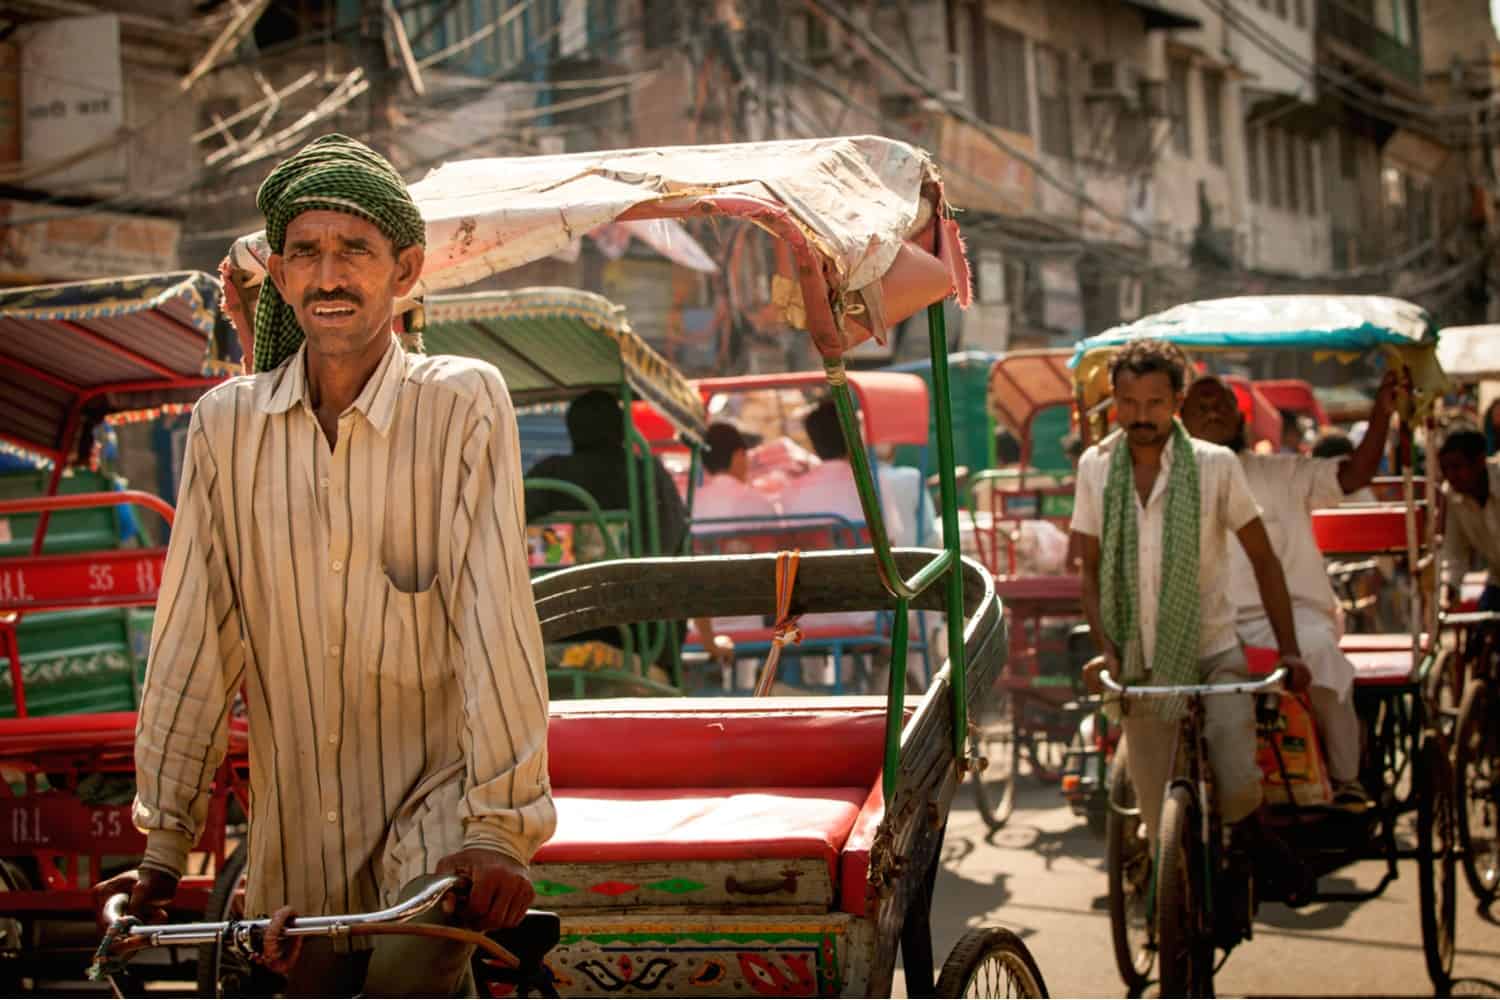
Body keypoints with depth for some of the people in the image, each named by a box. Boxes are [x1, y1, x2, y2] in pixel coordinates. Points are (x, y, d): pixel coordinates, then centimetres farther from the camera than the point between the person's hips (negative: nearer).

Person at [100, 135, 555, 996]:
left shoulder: (464, 403, -9)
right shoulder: (228, 424, -1)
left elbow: (494, 616, -15)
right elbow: (193, 642, 2)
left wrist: (499, 825, -20)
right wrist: (164, 845, 4)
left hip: (436, 801, -4)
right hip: (298, 843, 4)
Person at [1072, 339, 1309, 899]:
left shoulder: (1215, 465, -6)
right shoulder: (1096, 468, 0)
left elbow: (1263, 559, 2)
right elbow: (1091, 571, 6)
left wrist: (1288, 648, -2)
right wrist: (1105, 649, -6)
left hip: (1212, 649, -2)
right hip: (1141, 662, 2)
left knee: (1239, 784, -18)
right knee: (1159, 817, 1)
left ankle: (1248, 833, 16)